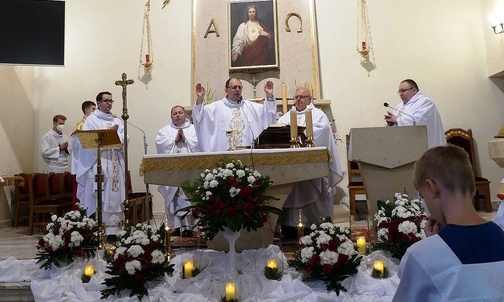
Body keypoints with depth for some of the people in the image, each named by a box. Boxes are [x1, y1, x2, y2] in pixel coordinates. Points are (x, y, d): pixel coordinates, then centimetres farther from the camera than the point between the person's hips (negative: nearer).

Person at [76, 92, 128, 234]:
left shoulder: (117, 121, 19)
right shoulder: (91, 120, 4)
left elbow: (125, 139, 6)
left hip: (115, 165, 5)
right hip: (98, 163, -4)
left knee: (115, 197, 3)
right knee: (98, 199, -6)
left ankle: (113, 230, 8)